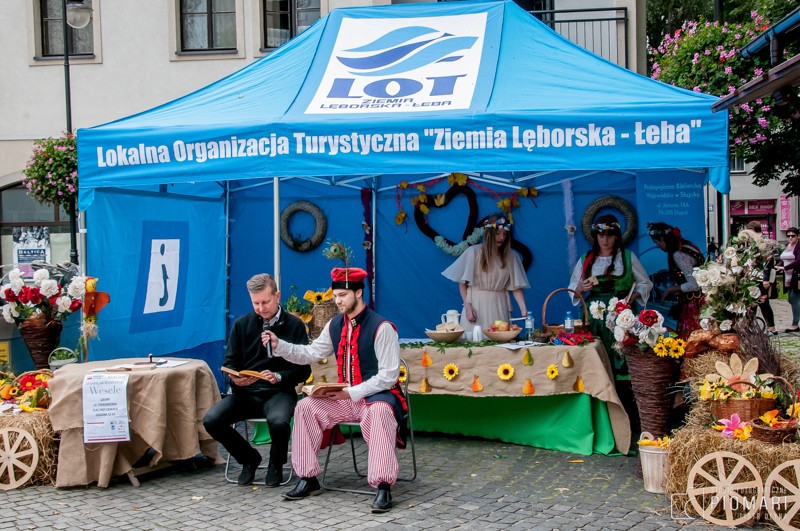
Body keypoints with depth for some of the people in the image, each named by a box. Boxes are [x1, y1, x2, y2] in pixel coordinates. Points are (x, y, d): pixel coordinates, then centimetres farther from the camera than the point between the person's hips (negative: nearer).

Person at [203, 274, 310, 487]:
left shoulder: (294, 325, 2)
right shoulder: (242, 324, 9)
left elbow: (303, 370, 0)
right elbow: (229, 362, 10)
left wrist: (278, 377, -18)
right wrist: (235, 378, -13)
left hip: (278, 392, -3)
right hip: (245, 392, 3)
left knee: (278, 421, -37)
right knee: (211, 420, -23)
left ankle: (276, 464, 0)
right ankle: (249, 458, 6)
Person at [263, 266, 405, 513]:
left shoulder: (381, 327, -15)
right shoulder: (335, 325, 7)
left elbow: (389, 375, -17)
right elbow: (311, 353, 11)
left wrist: (353, 393, -22)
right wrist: (279, 345, -3)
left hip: (377, 395, -7)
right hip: (346, 396, 7)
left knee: (380, 412, -39)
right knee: (306, 406, -10)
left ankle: (383, 487, -37)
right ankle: (308, 479, -4)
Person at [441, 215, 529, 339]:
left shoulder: (510, 256, 4)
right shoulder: (474, 252, -3)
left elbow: (516, 287, 0)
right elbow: (462, 283, 1)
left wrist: (523, 309, -14)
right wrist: (468, 306, -8)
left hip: (499, 307, 2)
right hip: (476, 305, -2)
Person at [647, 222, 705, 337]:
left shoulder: (678, 255, -17)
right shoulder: (685, 246, 9)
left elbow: (693, 284, -22)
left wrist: (670, 290, -11)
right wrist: (675, 291, 16)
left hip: (693, 304, -9)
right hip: (695, 300, 9)